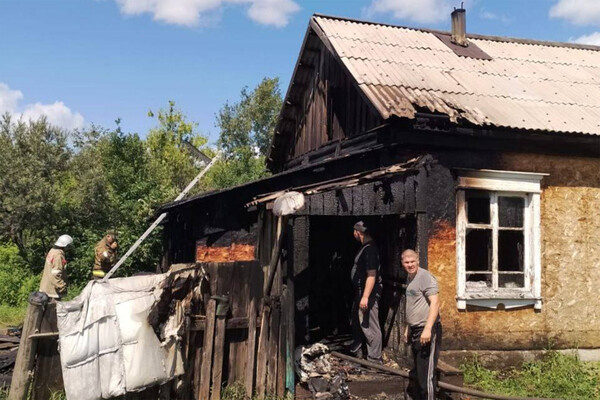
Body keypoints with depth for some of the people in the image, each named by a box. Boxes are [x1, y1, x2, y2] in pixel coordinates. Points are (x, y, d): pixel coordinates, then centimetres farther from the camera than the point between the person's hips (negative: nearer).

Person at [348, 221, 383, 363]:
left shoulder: (370, 249, -21)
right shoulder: (365, 247, 11)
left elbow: (372, 275, -26)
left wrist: (365, 297, -27)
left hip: (368, 293, -11)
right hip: (360, 292, 11)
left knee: (370, 327, -5)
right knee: (357, 322, 25)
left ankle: (375, 359, 2)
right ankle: (354, 351, 41)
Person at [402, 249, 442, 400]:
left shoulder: (425, 277, -12)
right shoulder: (409, 279, 17)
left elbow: (435, 303, -20)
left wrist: (427, 329, -27)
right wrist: (407, 328, 25)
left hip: (426, 331, -10)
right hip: (415, 331, 10)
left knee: (426, 374, -10)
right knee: (417, 372, 18)